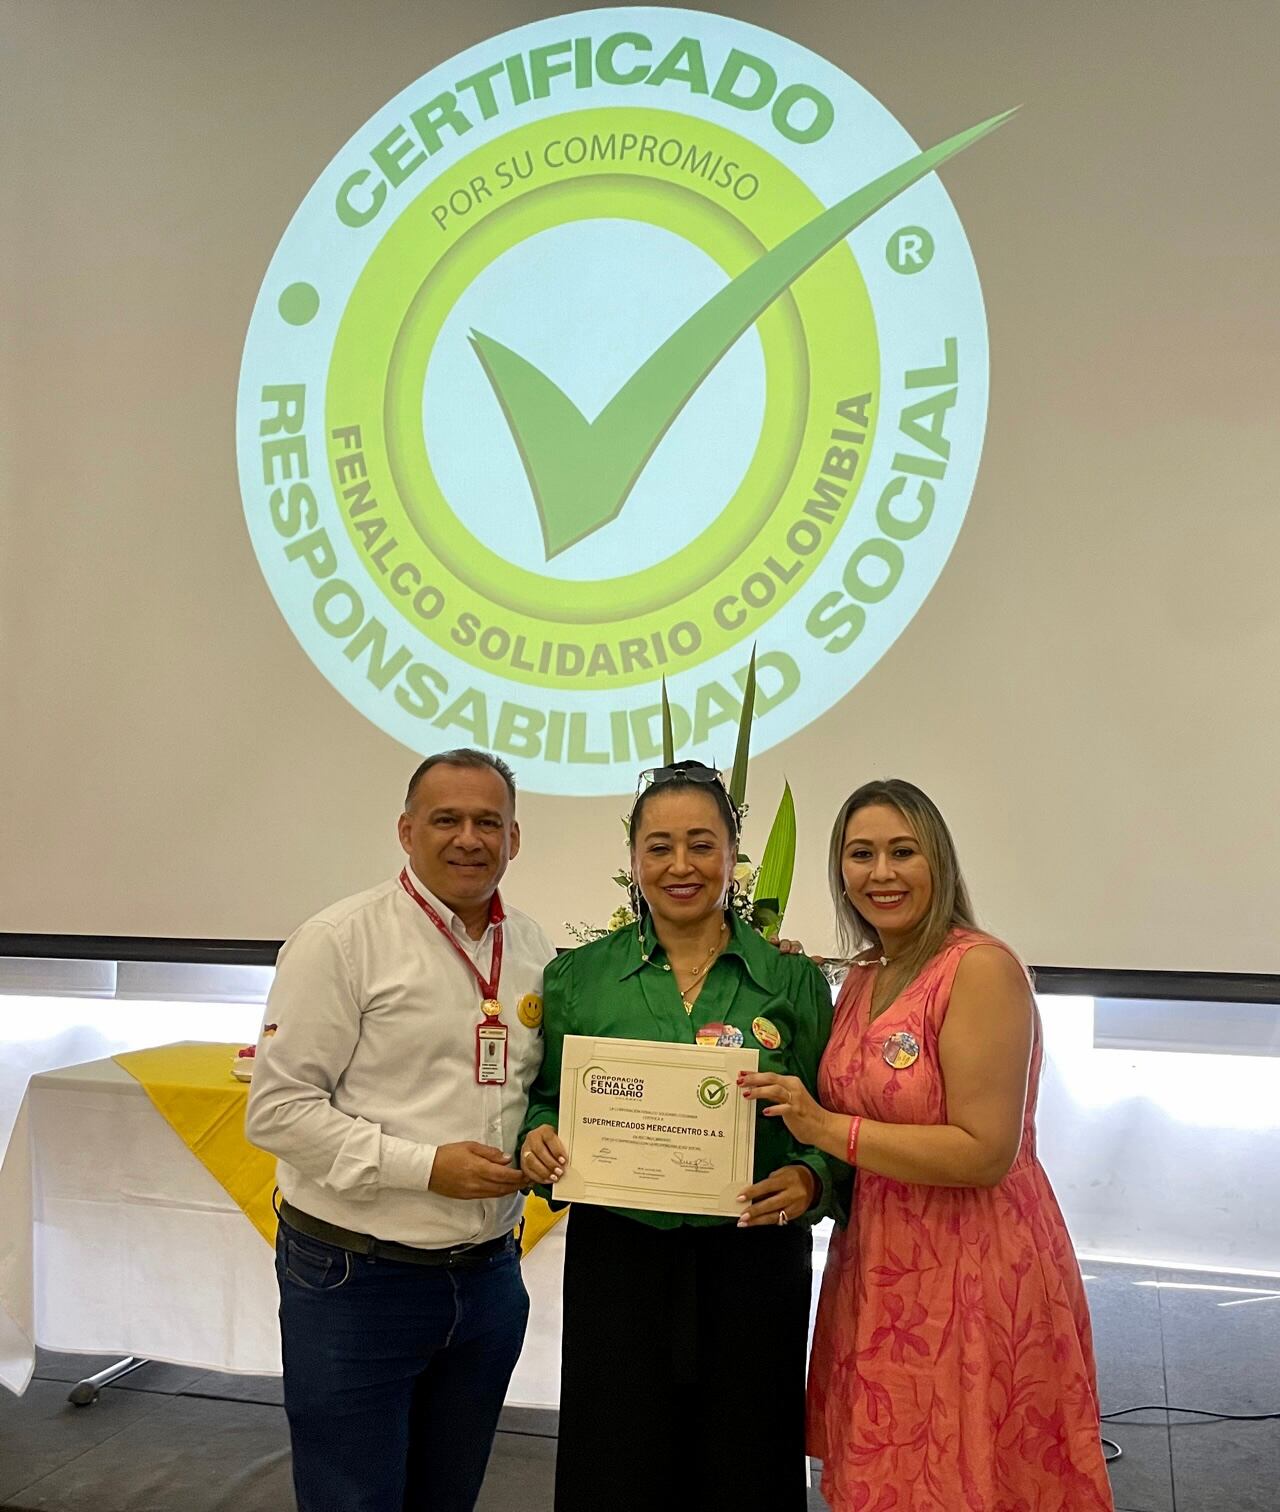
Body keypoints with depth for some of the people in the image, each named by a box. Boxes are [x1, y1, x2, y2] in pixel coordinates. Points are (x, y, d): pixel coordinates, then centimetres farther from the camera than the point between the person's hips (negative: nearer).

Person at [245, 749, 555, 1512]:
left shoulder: (535, 950, 5)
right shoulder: (341, 940, -12)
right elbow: (281, 1108, -15)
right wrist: (425, 1166, -20)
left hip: (489, 1275, 5)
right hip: (354, 1281, -5)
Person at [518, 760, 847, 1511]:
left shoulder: (793, 982, 0)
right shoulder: (579, 977, 1)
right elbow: (545, 1101, 8)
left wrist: (809, 1179, -16)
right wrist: (539, 1140, -13)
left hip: (754, 1264, 0)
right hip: (616, 1261, 0)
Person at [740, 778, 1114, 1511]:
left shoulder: (981, 968, -17)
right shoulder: (860, 980, 7)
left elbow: (986, 1152, -22)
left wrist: (827, 1128, -23)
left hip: (974, 1277, -7)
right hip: (879, 1272, 8)